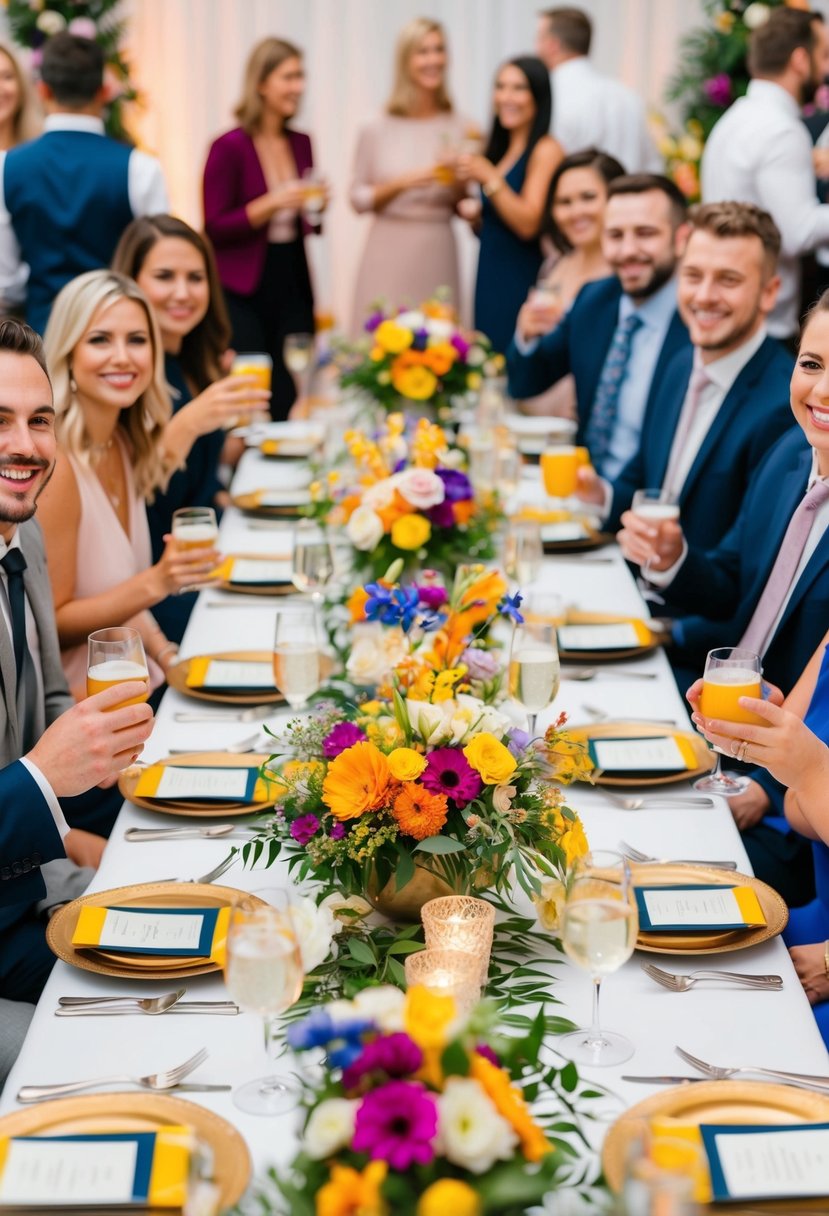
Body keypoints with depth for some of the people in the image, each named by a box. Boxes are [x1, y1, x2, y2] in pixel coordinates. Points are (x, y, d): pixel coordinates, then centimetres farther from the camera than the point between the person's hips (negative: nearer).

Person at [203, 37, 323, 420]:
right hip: (243, 291, -5)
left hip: (293, 284, 5)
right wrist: (271, 204, -19)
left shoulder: (301, 143, 10)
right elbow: (214, 228, -11)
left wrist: (316, 205, -1)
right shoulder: (229, 147, -8)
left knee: (289, 402, 3)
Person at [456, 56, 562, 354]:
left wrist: (488, 178, -19)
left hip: (523, 283, -8)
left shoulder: (545, 150, -9)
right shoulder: (499, 150, 15)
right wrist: (473, 214, 3)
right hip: (490, 282, 8)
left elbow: (528, 223, -17)